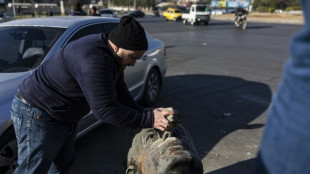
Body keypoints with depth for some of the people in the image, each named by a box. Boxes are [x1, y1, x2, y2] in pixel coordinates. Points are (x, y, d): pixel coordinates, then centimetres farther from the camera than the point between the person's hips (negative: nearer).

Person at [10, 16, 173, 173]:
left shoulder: (111, 54, -2)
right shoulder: (95, 59, -35)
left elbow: (119, 91, 2)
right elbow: (105, 109, -35)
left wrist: (144, 112, -10)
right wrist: (148, 119, -32)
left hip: (64, 116, 10)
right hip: (36, 114, -10)